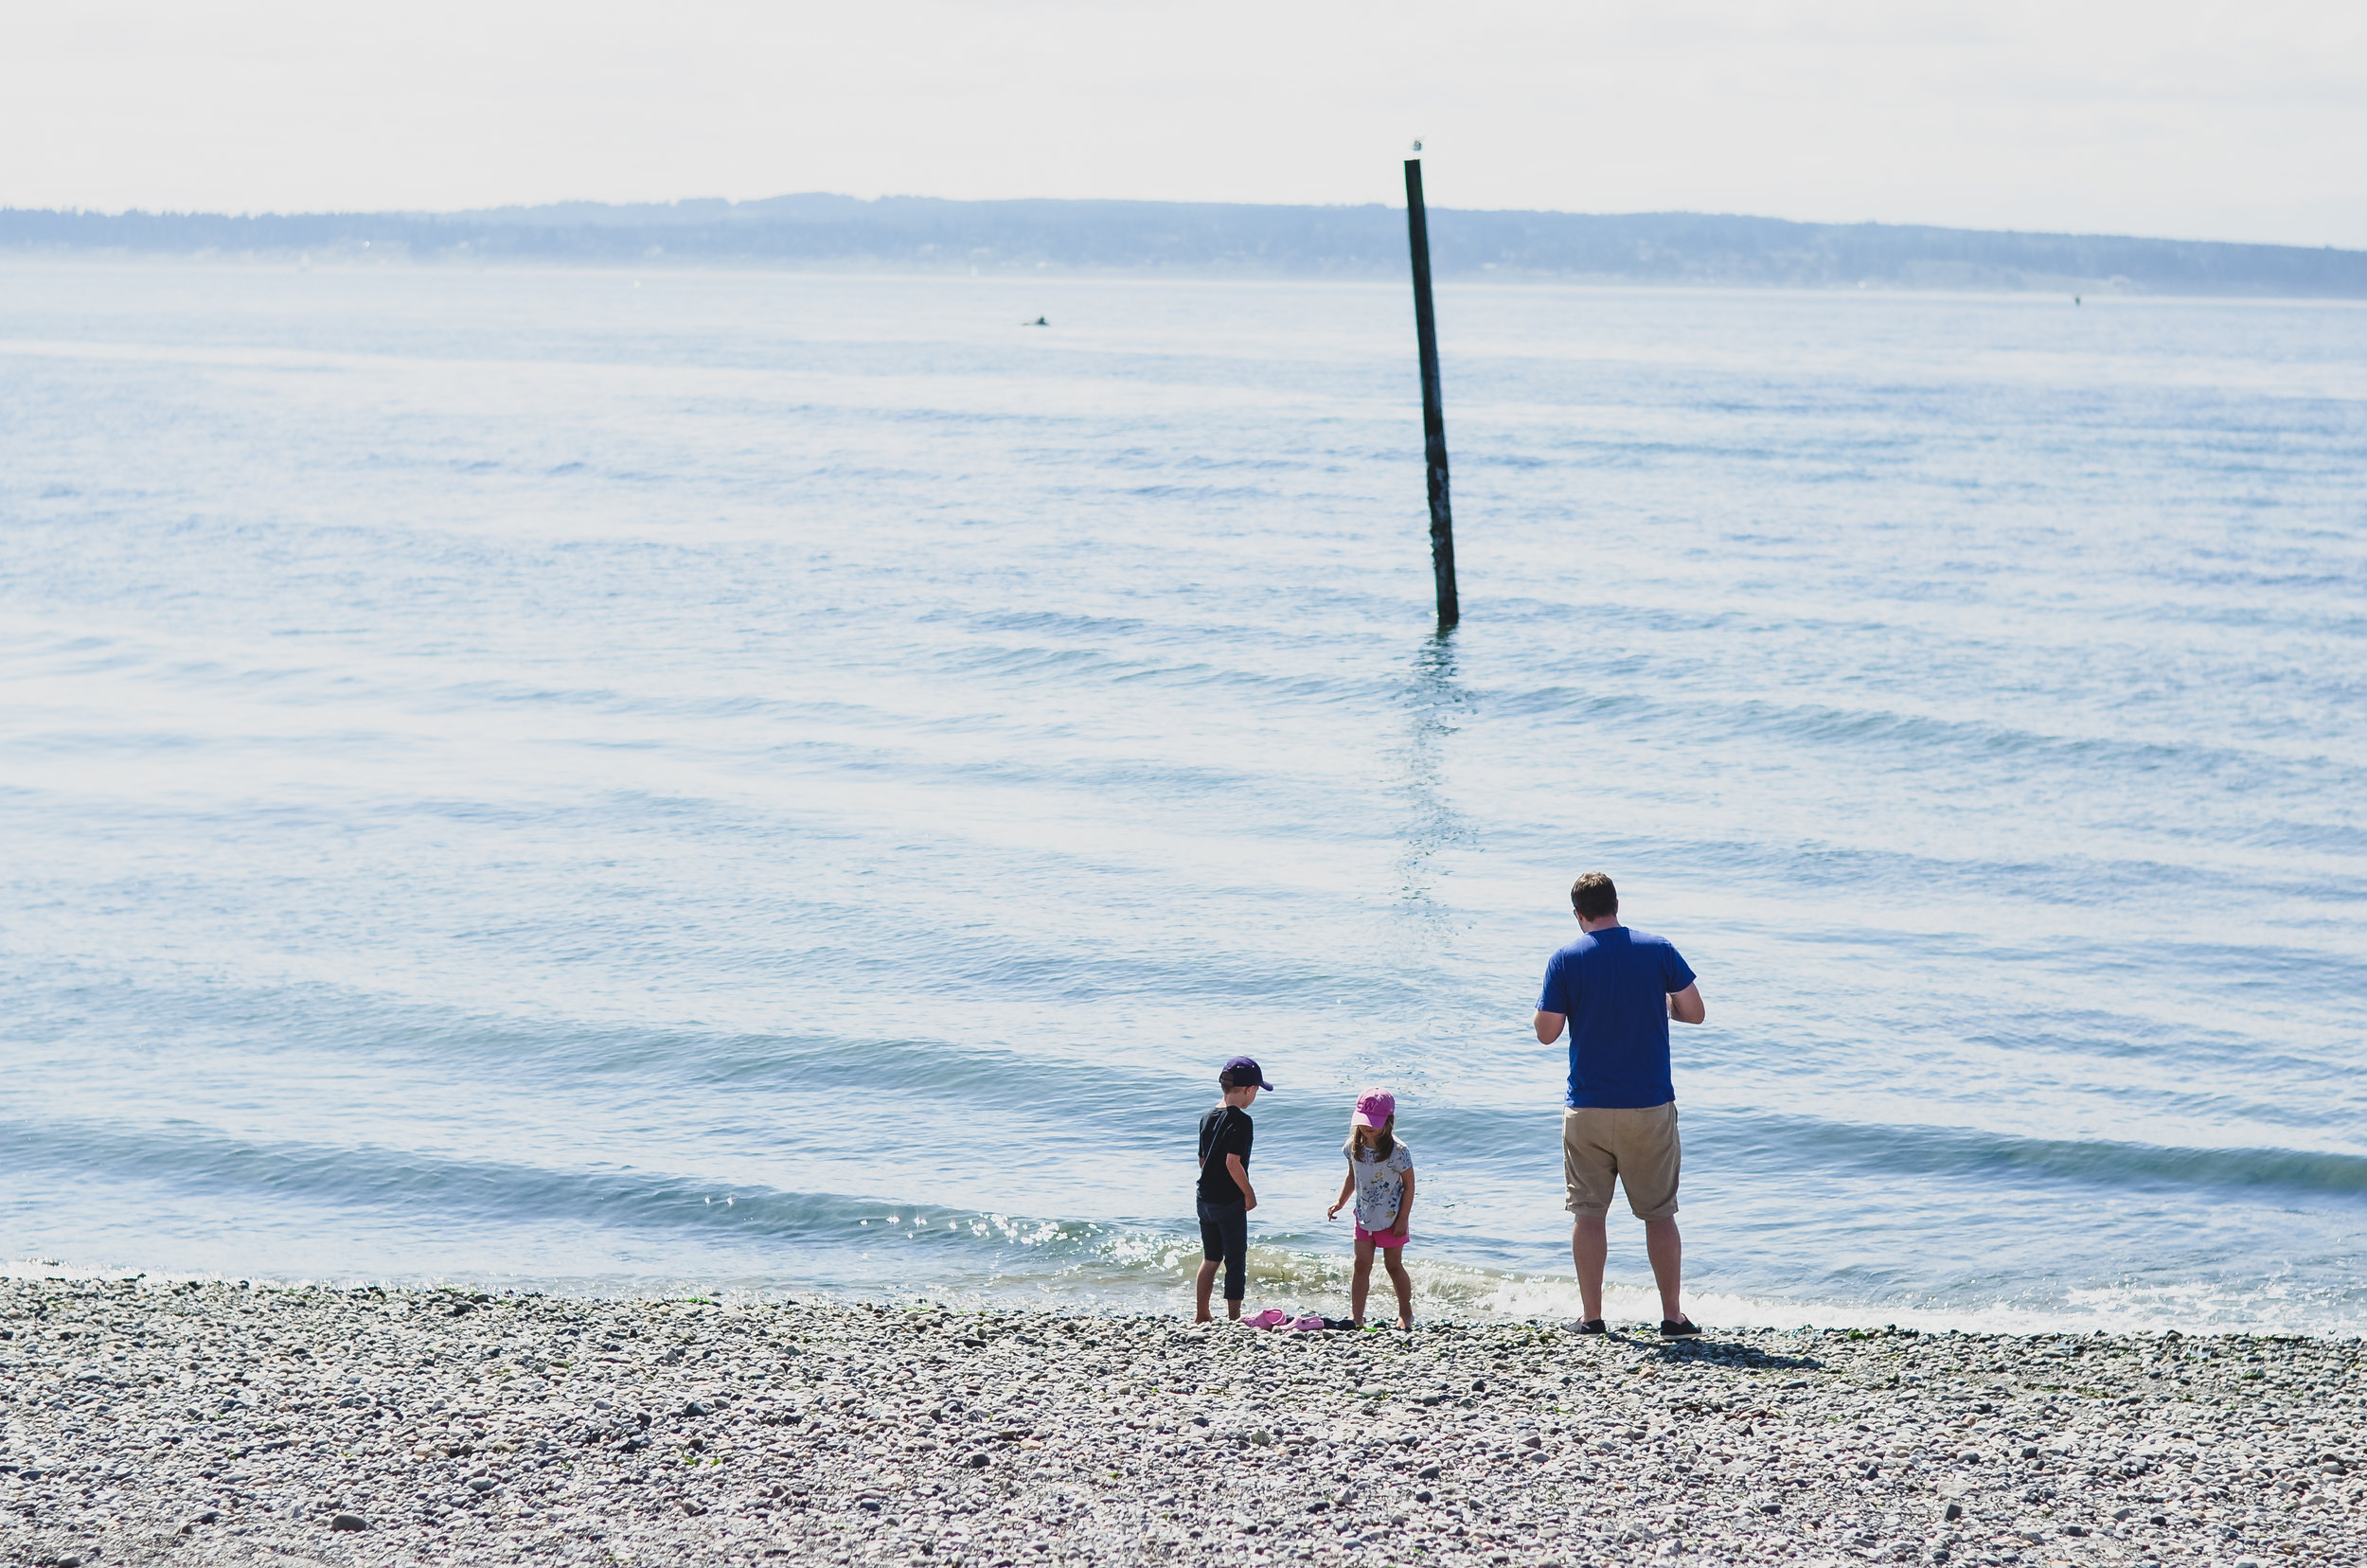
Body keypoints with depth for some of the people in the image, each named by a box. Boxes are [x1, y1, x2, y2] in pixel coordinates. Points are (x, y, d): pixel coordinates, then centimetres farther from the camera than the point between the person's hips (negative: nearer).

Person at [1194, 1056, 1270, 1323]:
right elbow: (1232, 1162, -24)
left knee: (1211, 1258, 20)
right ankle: (1234, 1319, 5)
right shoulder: (1241, 1121, -18)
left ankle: (1202, 1314, 27)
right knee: (1236, 1261, 3)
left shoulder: (1208, 1117, 7)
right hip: (1230, 1201, -8)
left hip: (1205, 1198, 8)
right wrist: (1249, 1193, -13)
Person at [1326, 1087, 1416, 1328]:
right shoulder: (1354, 1146, -5)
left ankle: (1405, 1313, 24)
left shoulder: (1398, 1151, -21)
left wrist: (1403, 1219, -13)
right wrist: (1339, 1202, 4)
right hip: (1364, 1216, 4)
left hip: (1391, 1218, -4)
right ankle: (1356, 1316, 7)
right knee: (1361, 1266, 4)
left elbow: (1409, 1184, -13)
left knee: (1394, 1265, 7)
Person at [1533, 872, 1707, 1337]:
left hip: (1588, 1107, -1)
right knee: (1660, 1213, 8)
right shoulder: (1659, 949, -2)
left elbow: (1546, 1033, -4)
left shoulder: (1565, 960, -5)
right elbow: (1695, 1013, 2)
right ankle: (1673, 1316, 8)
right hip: (1650, 1106, 1)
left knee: (1588, 1212, 7)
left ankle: (1592, 1317, 7)